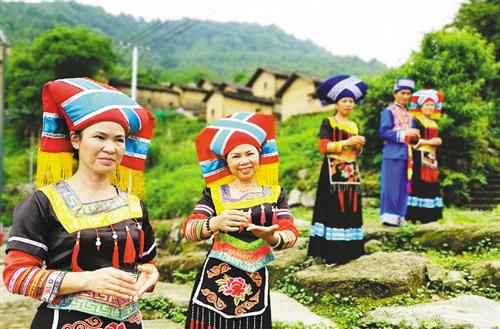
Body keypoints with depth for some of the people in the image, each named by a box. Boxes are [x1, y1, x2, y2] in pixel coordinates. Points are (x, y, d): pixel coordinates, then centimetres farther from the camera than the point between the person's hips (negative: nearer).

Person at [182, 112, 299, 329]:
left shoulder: (275, 193, 5)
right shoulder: (214, 192, 1)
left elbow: (291, 234, -7)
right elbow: (188, 229, -11)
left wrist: (271, 237, -30)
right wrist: (214, 223, -33)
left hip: (255, 285, 1)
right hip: (215, 283, -1)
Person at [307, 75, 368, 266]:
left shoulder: (354, 126, 17)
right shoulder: (328, 123, -1)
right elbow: (323, 146, -13)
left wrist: (359, 146, -1)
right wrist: (346, 142, -17)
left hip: (351, 173, 6)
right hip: (333, 173, -6)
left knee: (350, 211, 3)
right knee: (333, 210, -10)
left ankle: (348, 249, 8)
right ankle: (331, 254, -9)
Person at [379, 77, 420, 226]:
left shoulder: (409, 114, 19)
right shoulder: (389, 111, -3)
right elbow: (384, 132, -14)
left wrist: (414, 135, 0)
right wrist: (405, 133, -18)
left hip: (406, 154, 7)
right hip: (393, 154, -7)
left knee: (403, 187, 8)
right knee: (391, 186, -6)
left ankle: (399, 216, 14)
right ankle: (388, 216, 0)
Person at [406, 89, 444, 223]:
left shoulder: (434, 124, 21)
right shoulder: (416, 121, -3)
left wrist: (438, 141, 6)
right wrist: (428, 141, -17)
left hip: (431, 157, 8)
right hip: (420, 157, -8)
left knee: (431, 184, 5)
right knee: (418, 183, -11)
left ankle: (428, 215, 9)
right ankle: (415, 215, -9)